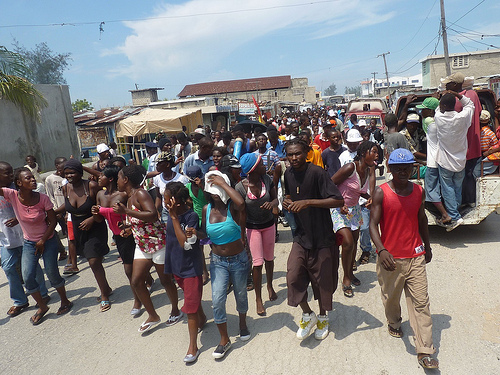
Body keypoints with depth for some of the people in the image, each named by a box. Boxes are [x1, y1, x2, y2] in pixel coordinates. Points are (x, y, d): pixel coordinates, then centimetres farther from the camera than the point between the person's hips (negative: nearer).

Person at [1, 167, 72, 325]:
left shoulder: (43, 198, -16)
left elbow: (53, 221, -8)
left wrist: (43, 240, -10)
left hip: (48, 241, -2)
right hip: (29, 243, 2)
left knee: (52, 273, 2)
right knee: (28, 277, -3)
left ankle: (65, 301, 26)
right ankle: (42, 307, 20)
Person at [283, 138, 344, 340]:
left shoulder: (317, 172, -17)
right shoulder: (288, 174, 3)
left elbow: (339, 201, -24)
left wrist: (307, 202, -30)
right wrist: (287, 201, -2)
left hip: (322, 237, -4)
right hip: (301, 236, 5)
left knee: (323, 280, 9)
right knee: (293, 276, -3)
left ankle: (323, 317, 35)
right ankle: (308, 315, 21)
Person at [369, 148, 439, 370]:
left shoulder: (418, 191, 3)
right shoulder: (381, 192, -10)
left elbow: (421, 220, 16)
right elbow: (373, 223, -13)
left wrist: (427, 246, 25)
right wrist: (381, 250, -27)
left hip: (415, 256, 2)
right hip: (390, 257, -2)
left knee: (420, 302, 1)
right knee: (391, 297, 16)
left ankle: (424, 352, 9)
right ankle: (393, 323, 48)